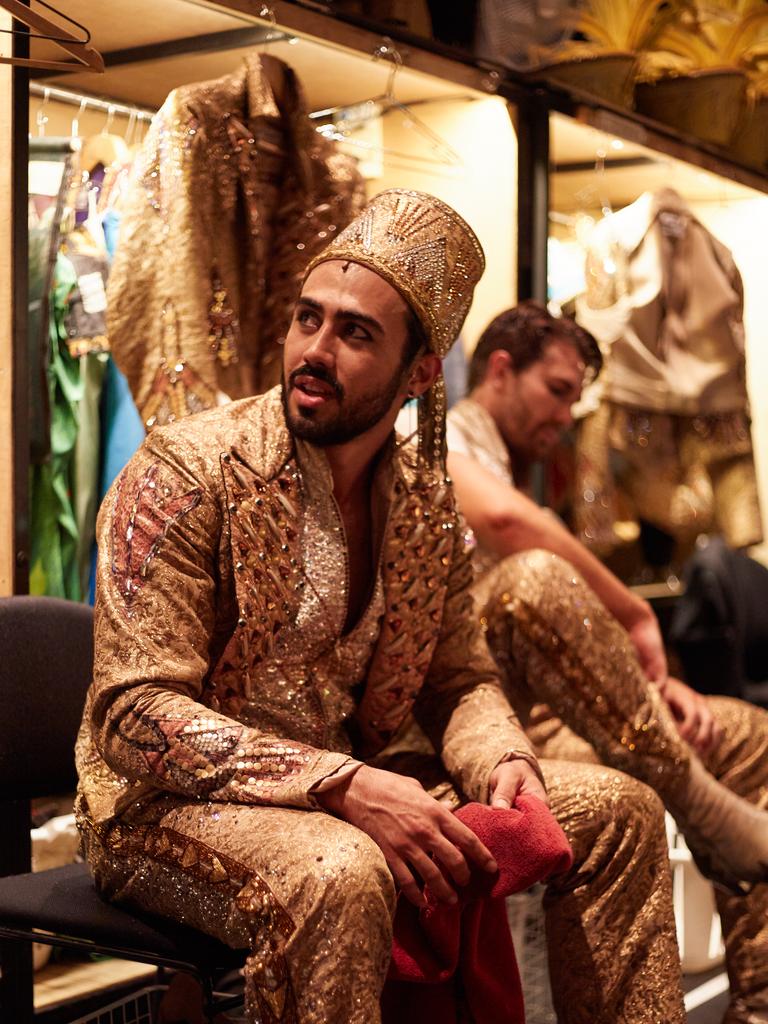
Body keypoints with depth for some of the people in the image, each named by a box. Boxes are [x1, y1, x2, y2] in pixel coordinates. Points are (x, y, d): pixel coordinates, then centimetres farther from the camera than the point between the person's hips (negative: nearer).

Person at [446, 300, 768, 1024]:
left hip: (535, 701, 10)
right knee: (534, 576, -38)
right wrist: (635, 615, -18)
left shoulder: (509, 469, 28)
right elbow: (501, 519, -26)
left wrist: (646, 679, 3)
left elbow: (575, 637, 23)